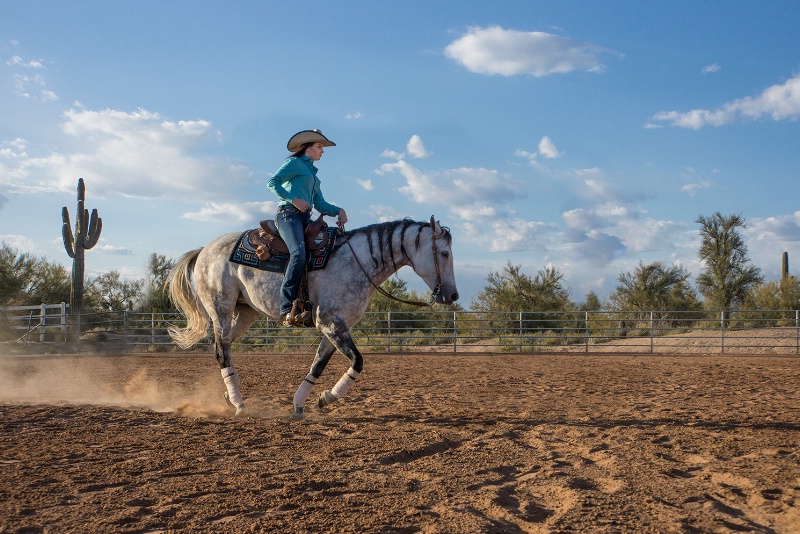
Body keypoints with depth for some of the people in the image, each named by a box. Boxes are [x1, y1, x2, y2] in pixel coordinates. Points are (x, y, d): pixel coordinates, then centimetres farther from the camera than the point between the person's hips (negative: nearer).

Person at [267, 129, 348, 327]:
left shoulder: (312, 172, 30)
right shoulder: (294, 163, 7)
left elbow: (320, 204, 23)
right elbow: (273, 182, -6)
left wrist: (338, 211, 5)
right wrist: (294, 199, -16)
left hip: (305, 218, 9)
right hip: (289, 214, -9)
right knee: (299, 253, -31)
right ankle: (288, 308, -34)